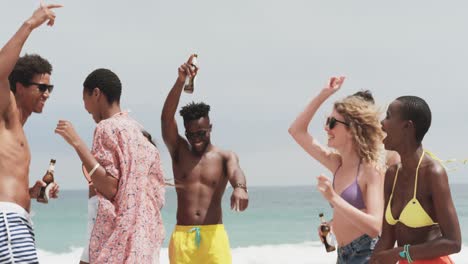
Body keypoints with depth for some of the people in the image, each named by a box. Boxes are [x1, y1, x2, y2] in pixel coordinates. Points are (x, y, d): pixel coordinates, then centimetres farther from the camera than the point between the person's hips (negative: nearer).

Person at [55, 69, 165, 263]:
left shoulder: (107, 128, -8)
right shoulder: (135, 128, 17)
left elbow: (110, 187, -17)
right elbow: (154, 189, 18)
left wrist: (77, 143, -16)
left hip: (119, 233, -9)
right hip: (142, 231, 9)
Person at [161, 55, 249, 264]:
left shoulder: (225, 157, 5)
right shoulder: (179, 151, 9)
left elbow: (235, 171, -18)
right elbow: (166, 117, -5)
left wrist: (239, 187, -44)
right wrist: (180, 81, -19)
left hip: (213, 235, -1)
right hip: (182, 236, 2)